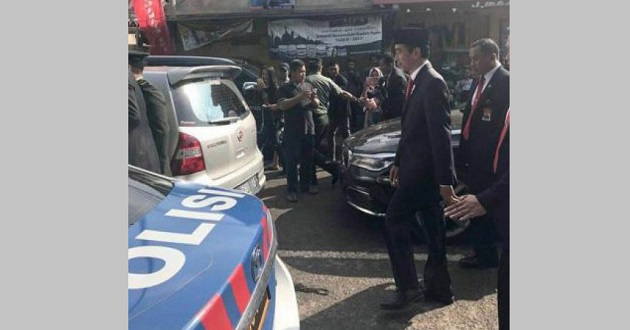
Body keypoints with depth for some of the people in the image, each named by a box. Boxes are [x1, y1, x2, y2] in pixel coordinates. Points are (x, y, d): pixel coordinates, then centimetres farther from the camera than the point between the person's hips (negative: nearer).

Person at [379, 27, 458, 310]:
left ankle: (408, 288, 5)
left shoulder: (432, 82, -16)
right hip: (416, 168, 10)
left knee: (395, 222, -5)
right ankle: (438, 289, 25)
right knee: (432, 230, 14)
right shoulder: (417, 82, 14)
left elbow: (441, 134, -21)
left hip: (423, 171, -10)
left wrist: (445, 180, -22)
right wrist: (398, 162, 21)